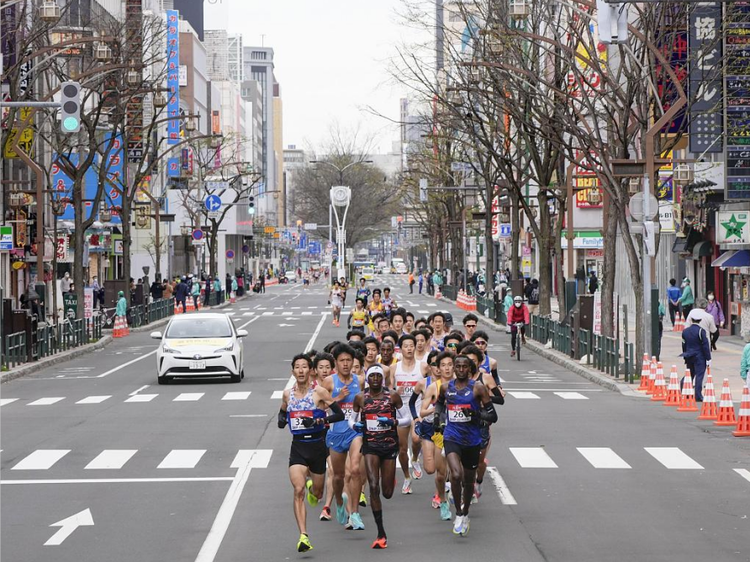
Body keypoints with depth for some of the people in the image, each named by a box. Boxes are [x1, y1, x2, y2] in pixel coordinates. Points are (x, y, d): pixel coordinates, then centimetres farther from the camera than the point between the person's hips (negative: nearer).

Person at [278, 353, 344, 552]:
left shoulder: (319, 392, -6)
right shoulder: (288, 394, 6)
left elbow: (339, 415, -8)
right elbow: (282, 413, 26)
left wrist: (319, 420, -22)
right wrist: (282, 421, 3)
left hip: (317, 445, -1)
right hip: (297, 446, 1)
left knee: (317, 493, 14)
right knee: (298, 490, -17)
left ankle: (312, 488, 53)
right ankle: (303, 536, -20)